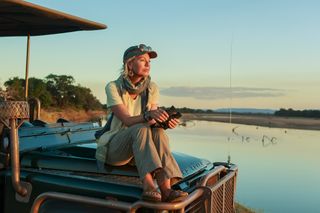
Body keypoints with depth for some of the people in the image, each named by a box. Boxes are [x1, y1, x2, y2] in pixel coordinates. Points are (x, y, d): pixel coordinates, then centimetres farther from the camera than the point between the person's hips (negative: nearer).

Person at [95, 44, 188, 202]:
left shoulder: (151, 88, 1)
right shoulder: (113, 87, -11)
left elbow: (154, 121, -3)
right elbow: (127, 120, -22)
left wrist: (165, 121, -27)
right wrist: (148, 115, -42)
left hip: (140, 147, 4)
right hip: (114, 148, -3)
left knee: (158, 132, -30)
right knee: (140, 129, -34)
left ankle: (166, 189, -45)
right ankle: (148, 186, -51)